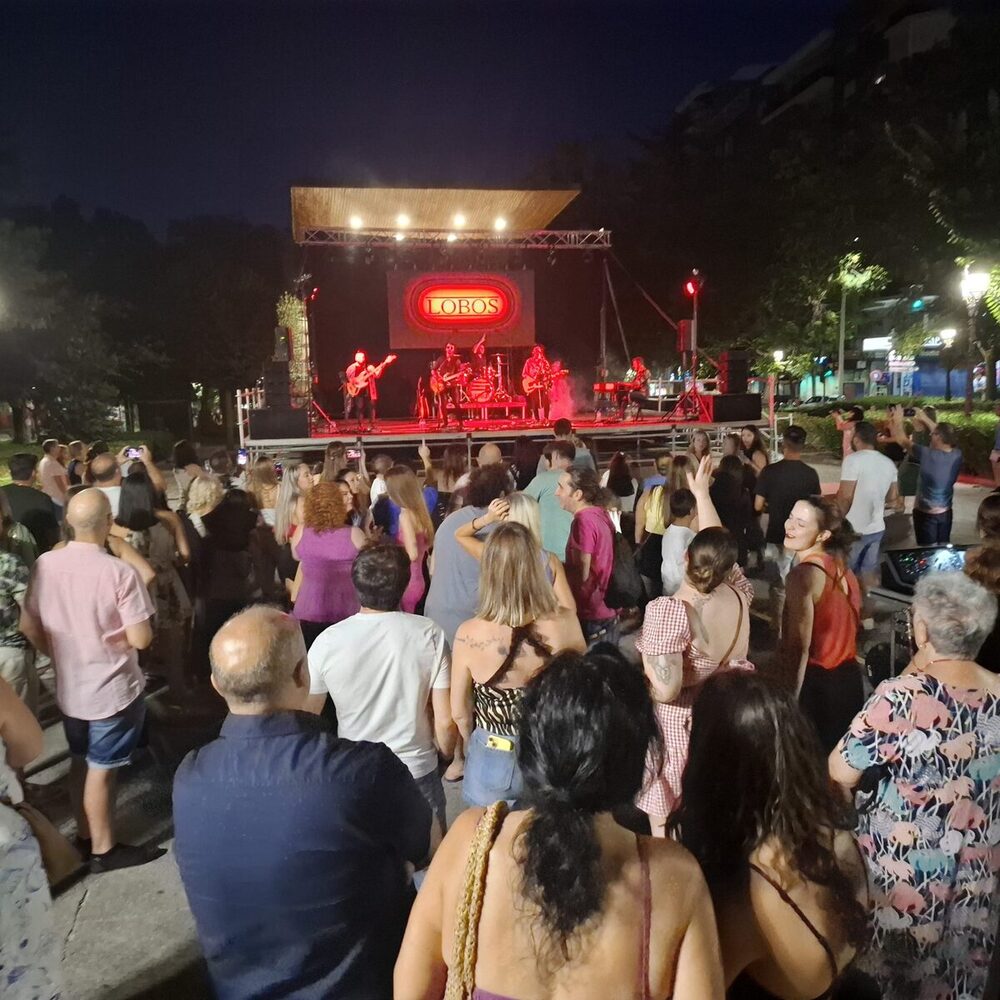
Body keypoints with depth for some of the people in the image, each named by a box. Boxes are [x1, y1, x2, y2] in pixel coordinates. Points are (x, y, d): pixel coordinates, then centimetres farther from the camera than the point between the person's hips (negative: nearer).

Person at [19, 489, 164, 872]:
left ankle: (85, 835, 39)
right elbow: (141, 639, -22)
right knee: (101, 769, 9)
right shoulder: (120, 572, -24)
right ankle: (104, 849, 26)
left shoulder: (44, 564, -8)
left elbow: (28, 627, 1)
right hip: (113, 690, -5)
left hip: (68, 687, 5)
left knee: (79, 762, 22)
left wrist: (59, 653, 16)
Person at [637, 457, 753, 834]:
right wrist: (702, 492, 18)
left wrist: (643, 651, -12)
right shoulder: (738, 596, -9)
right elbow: (718, 545, 9)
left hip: (679, 726, -6)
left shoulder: (669, 610, -26)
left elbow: (665, 689, -30)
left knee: (664, 827, 13)